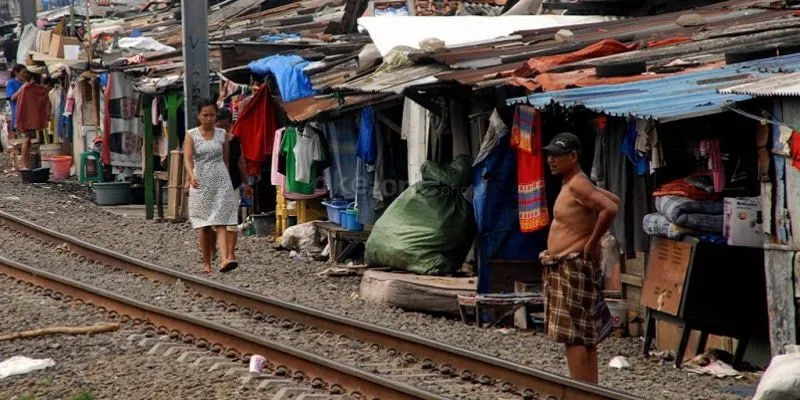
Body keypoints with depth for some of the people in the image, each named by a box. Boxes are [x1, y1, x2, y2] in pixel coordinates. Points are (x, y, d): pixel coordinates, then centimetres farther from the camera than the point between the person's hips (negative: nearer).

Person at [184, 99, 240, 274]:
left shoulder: (222, 135, 6)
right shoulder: (191, 135, 0)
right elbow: (188, 158, -13)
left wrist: (227, 180, 18)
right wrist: (191, 176, -30)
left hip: (221, 182, 0)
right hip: (201, 184, 0)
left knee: (220, 223, -12)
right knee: (204, 226, 5)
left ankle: (224, 259, -27)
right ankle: (206, 263, 15)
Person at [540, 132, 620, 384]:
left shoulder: (577, 185, -15)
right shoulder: (572, 184, 14)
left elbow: (611, 208, -28)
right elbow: (614, 199, 26)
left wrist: (592, 242, -19)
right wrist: (587, 228, 18)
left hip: (573, 267, -11)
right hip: (566, 268, 11)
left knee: (572, 335, -11)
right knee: (585, 334, 12)